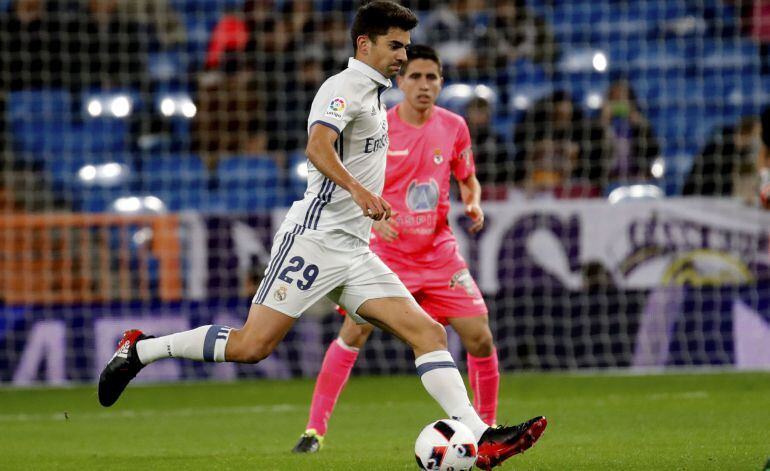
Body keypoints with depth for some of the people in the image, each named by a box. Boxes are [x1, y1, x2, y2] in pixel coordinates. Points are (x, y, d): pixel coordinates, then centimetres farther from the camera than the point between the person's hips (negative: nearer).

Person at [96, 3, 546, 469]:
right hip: (315, 238, -9)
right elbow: (317, 147, -26)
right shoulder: (345, 86, -8)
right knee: (252, 345, -14)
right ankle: (140, 349, 3)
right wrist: (358, 190, -40)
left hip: (354, 253, 9)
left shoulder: (373, 94, 21)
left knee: (429, 333, -4)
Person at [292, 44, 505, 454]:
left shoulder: (454, 127, 2)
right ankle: (315, 428, -9)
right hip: (387, 252, -3)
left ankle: (487, 424, 16)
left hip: (439, 254, 3)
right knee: (353, 331, -15)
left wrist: (473, 204, -6)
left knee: (480, 338, -4)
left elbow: (468, 180, 16)